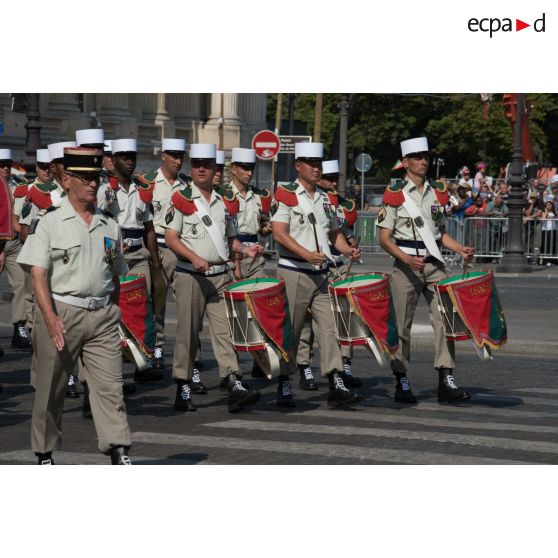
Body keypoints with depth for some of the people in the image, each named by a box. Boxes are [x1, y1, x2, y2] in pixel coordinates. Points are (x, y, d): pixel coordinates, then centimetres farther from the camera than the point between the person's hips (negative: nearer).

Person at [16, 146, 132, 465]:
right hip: (62, 313, -3)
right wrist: (50, 317, -22)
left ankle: (120, 456, -11)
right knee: (52, 390, 5)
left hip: (102, 316, 3)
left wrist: (115, 315, 12)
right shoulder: (49, 224, -2)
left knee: (111, 387, -6)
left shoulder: (110, 226, 12)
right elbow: (38, 274, -9)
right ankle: (45, 456, 18)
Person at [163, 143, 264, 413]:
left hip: (220, 277, 4)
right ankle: (183, 389, 10)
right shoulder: (181, 199, -1)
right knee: (187, 334, 1)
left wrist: (244, 249, 0)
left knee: (225, 329, -6)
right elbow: (170, 238, -7)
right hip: (190, 277, -3)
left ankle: (234, 385, -13)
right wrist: (194, 258, -21)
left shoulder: (225, 202, 13)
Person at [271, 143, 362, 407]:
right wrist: (306, 254, -25)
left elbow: (334, 232, 22)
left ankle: (336, 385, -5)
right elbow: (279, 233, -15)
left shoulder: (325, 198, 15)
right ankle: (284, 387, 10)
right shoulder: (286, 195, -6)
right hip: (293, 274, -5)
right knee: (290, 332, 0)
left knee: (328, 327, -2)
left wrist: (347, 249, 2)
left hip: (322, 275, 6)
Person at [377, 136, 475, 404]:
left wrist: (460, 249, 3)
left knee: (445, 319, -4)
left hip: (435, 263, 4)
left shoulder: (438, 192, 12)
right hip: (407, 265, -4)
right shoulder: (395, 194, -4)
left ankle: (446, 381, -2)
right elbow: (384, 238, -6)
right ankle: (402, 383, 11)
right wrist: (407, 259, -20)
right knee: (402, 324, 1)